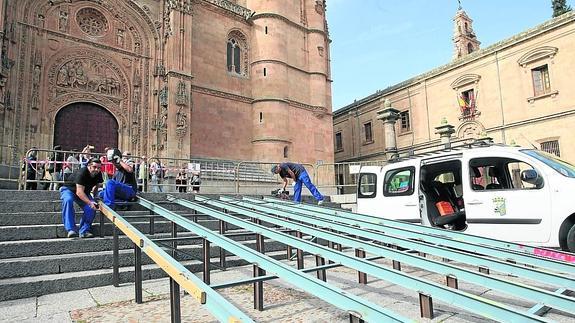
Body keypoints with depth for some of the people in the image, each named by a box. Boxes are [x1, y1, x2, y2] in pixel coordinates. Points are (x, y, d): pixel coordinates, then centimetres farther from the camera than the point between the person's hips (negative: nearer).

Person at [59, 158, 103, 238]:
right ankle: (71, 229, -37)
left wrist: (93, 194, -2)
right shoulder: (81, 173, -32)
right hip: (69, 189, -5)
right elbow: (79, 192, -39)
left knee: (92, 207, -20)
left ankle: (84, 231, -13)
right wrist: (90, 202, -48)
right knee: (68, 200, -37)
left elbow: (97, 185, 12)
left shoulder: (98, 175, -12)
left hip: (84, 193, 5)